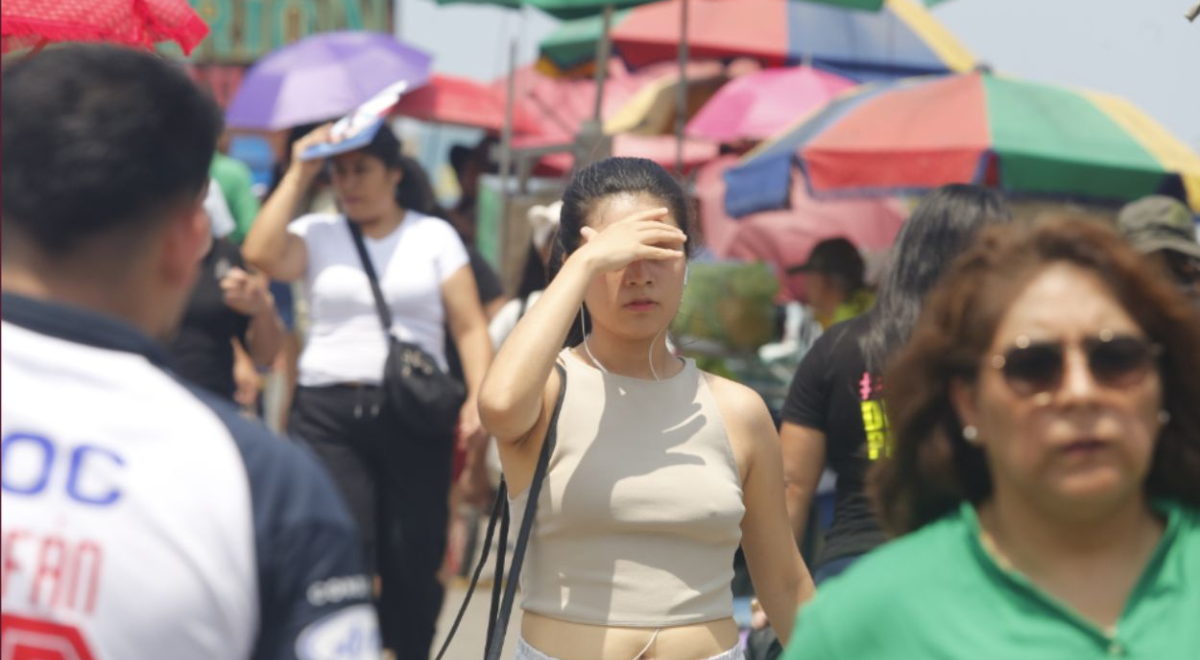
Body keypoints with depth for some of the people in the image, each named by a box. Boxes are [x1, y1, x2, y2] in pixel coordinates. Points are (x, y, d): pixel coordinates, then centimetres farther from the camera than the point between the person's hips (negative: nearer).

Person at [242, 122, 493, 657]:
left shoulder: (434, 236, 9)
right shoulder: (316, 233, 9)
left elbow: (470, 327, 5)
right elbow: (261, 255, -11)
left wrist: (478, 398, -10)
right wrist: (299, 174, -4)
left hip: (413, 415, 0)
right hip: (327, 412, 0)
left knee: (414, 561, 2)